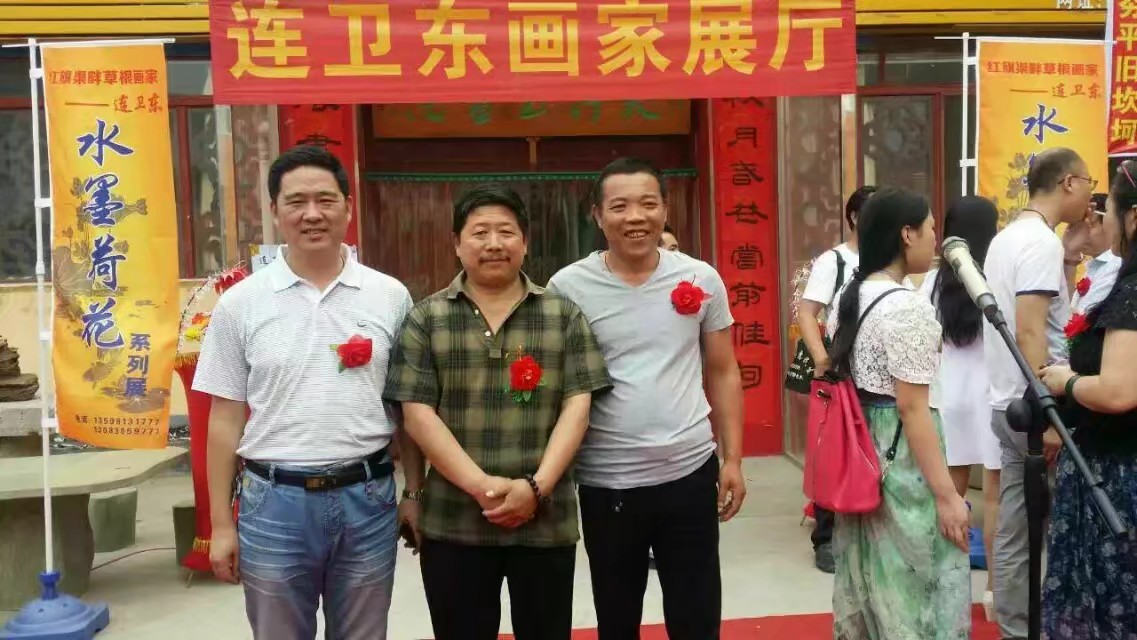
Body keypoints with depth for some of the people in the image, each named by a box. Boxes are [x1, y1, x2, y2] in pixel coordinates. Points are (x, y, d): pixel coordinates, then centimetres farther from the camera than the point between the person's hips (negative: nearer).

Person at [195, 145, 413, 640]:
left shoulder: (391, 296, 1)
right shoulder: (241, 302, -1)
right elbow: (225, 418, 2)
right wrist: (221, 524, 2)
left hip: (367, 499, 1)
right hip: (274, 502, 0)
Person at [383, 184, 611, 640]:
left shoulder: (563, 315, 5)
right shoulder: (426, 319, 3)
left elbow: (577, 405, -2)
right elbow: (417, 412, -4)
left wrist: (536, 487, -14)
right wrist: (481, 486, -15)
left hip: (546, 520, 1)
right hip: (453, 524, 0)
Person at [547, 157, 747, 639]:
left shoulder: (701, 279, -1)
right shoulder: (568, 287, -6)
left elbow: (723, 373, 7)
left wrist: (733, 459, 3)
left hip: (690, 473, 1)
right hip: (606, 484, -1)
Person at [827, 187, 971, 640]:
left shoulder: (853, 295, 9)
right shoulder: (907, 305, -18)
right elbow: (912, 407, -20)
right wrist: (946, 494, -17)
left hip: (860, 444, 9)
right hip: (899, 450, -9)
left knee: (871, 575, 19)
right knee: (913, 582, 2)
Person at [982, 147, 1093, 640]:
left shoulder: (1008, 237, 15)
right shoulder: (1041, 242, -15)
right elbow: (1030, 332, -23)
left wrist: (1070, 255, 10)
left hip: (1007, 402, 9)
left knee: (1016, 529, 12)